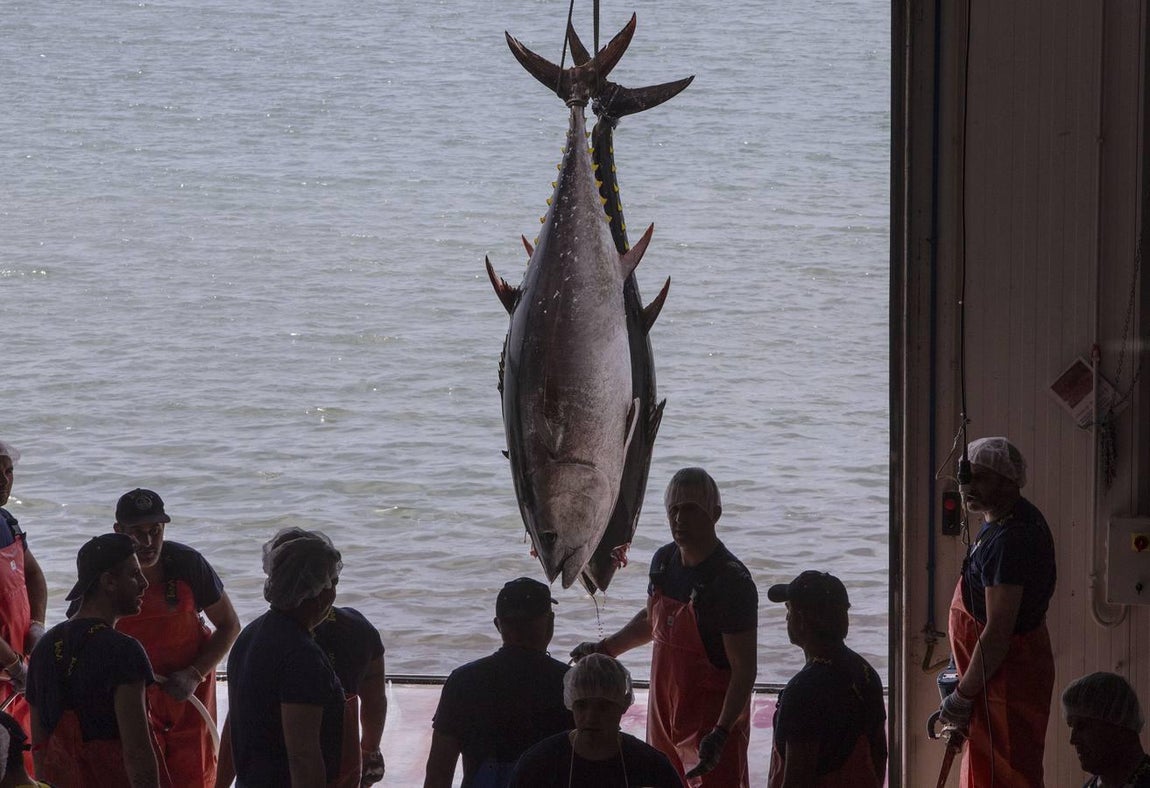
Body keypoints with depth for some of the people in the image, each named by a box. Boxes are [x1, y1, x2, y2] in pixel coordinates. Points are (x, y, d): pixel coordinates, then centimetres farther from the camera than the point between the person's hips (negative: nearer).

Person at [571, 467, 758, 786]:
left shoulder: (731, 581, -20)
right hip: (665, 713, 8)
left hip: (711, 722, -8)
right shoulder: (664, 560, 4)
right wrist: (604, 649, 20)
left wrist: (721, 732, -30)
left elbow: (744, 668, -22)